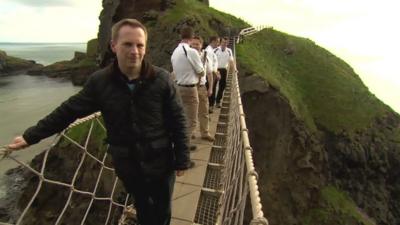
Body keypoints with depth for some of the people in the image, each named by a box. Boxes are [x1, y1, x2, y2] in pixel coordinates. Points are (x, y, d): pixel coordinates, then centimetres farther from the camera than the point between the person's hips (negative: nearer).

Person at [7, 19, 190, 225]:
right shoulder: (99, 81, -10)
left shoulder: (161, 79, -16)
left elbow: (177, 121, -11)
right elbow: (69, 110, 2)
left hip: (160, 163, -1)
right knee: (142, 205, 27)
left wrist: (182, 159, -7)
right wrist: (31, 136, 7)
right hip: (127, 165, 2)